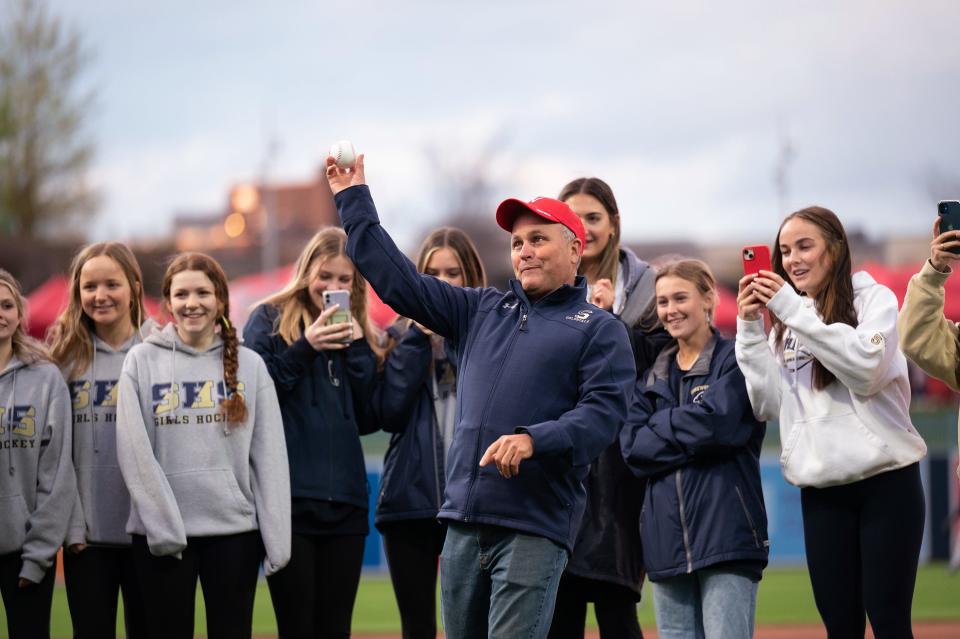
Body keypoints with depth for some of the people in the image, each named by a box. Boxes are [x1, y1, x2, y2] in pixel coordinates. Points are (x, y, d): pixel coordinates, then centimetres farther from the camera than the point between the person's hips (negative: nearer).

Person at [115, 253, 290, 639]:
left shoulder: (249, 364, 7)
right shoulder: (142, 361, 3)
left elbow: (269, 457, 3)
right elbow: (134, 453, -4)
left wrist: (276, 537, -4)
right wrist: (163, 526, -12)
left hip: (234, 529, 1)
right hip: (160, 531, -1)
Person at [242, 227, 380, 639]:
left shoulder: (358, 334, 16)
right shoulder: (270, 320, 4)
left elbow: (369, 419, 5)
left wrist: (358, 348, -3)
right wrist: (305, 348, -15)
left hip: (345, 501, 4)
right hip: (289, 498, -4)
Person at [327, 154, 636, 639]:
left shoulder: (598, 329, 3)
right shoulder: (483, 310, 19)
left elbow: (602, 414, -9)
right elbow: (397, 281, 19)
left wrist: (533, 439, -24)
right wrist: (352, 199, 18)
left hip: (534, 529, -6)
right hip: (463, 522, 6)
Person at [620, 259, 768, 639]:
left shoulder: (734, 360, 3)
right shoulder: (654, 375, 18)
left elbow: (717, 423, -14)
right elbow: (633, 449, 4)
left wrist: (661, 426, 1)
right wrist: (690, 432, -6)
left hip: (725, 534, -6)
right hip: (667, 540, 6)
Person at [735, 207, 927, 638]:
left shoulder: (874, 299, 0)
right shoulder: (788, 320, 15)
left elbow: (866, 368, -18)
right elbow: (768, 404, 6)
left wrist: (794, 309, -17)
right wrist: (750, 328, -3)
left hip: (884, 481, -5)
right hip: (821, 492, 5)